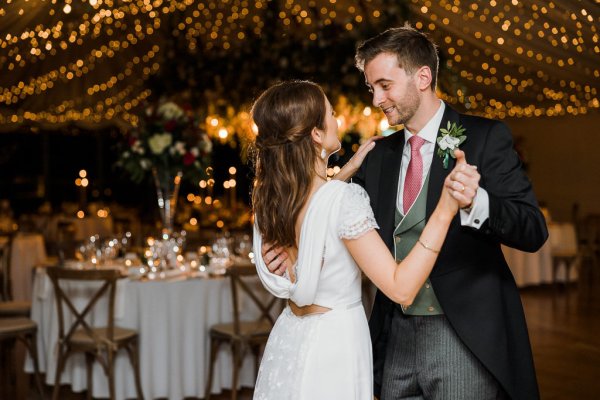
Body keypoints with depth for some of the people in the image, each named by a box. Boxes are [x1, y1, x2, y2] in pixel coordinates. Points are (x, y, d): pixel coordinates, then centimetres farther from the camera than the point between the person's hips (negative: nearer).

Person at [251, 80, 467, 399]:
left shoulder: (267, 197, -3)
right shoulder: (344, 199, -24)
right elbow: (402, 289, -25)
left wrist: (350, 171, 23)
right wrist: (444, 210, -27)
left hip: (287, 339, 7)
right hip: (334, 346, -7)